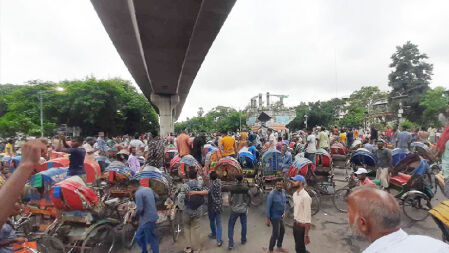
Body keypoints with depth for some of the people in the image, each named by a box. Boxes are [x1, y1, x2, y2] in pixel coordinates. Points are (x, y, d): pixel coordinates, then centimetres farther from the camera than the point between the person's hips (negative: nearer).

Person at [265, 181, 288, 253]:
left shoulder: (283, 191, -3)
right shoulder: (272, 194, -25)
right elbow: (268, 207, -21)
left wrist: (284, 211, 7)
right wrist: (268, 219, -18)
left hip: (280, 216, 9)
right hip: (274, 216, -8)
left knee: (282, 231, 22)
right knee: (275, 234, -3)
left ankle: (279, 247, 43)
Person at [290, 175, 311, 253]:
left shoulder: (305, 197, -24)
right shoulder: (295, 194, 3)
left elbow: (308, 216, -24)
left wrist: (306, 235, -22)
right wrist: (294, 221, 17)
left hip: (302, 226, -8)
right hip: (295, 224, 8)